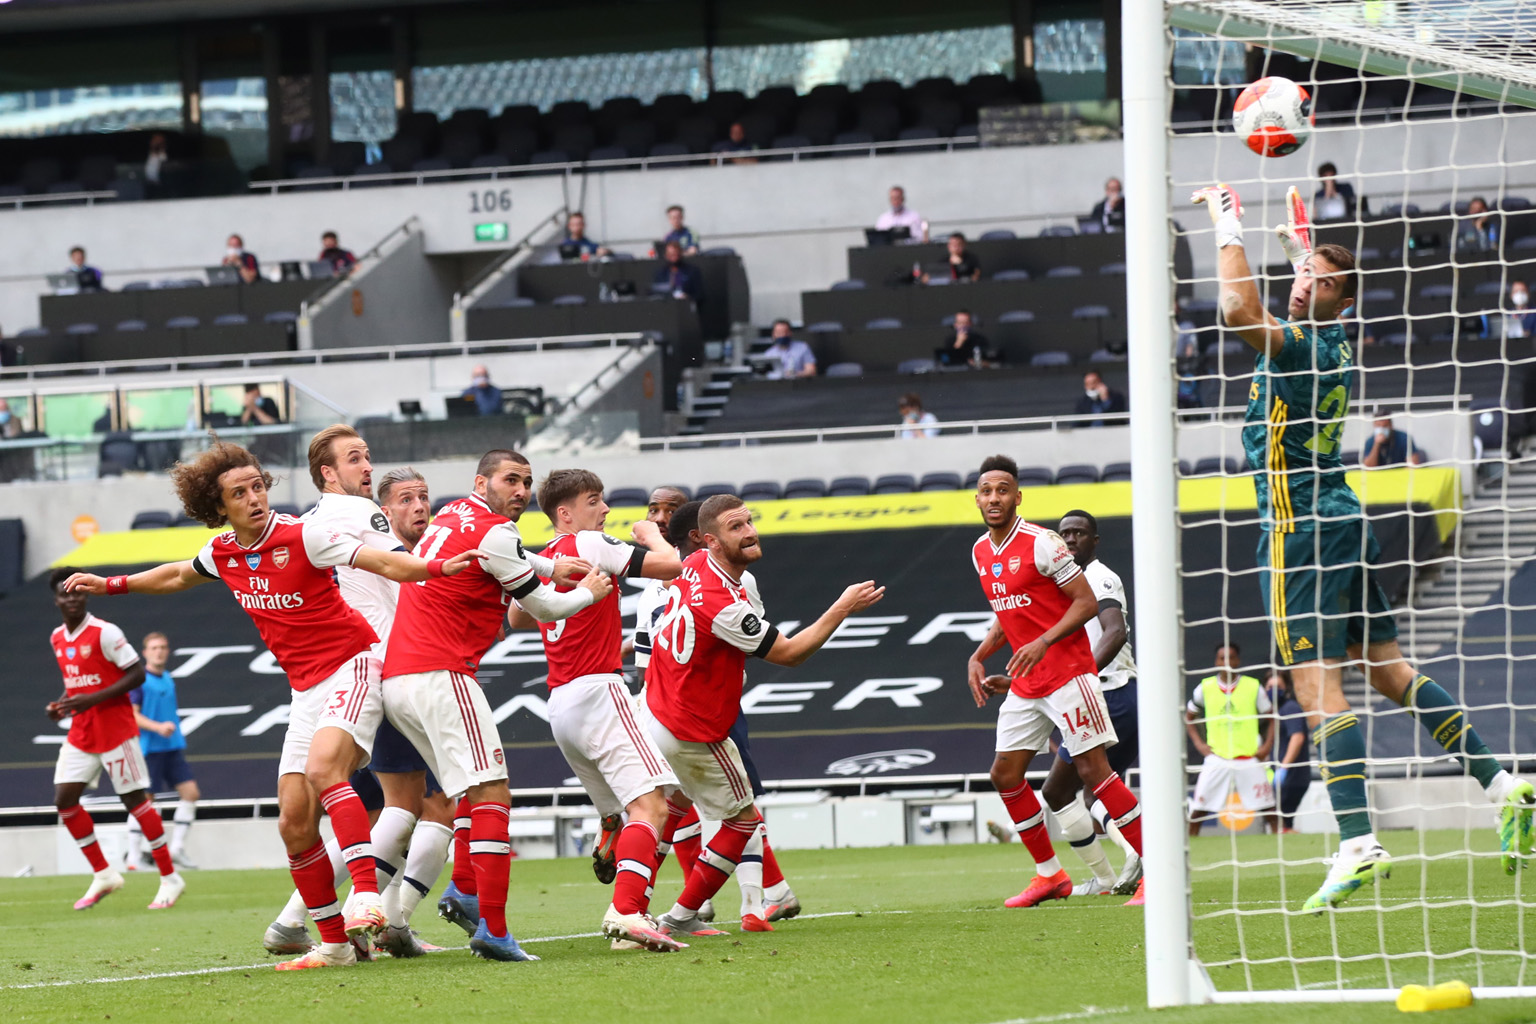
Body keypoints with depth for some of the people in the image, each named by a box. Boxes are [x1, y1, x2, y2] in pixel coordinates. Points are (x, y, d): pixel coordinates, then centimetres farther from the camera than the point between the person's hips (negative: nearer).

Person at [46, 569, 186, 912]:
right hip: (80, 735, 7)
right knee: (65, 800, -1)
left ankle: (170, 878, 6)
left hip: (115, 729, -7)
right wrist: (62, 704, 2)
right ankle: (103, 875, 10)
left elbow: (137, 674, -15)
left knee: (134, 799, -4)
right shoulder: (57, 638, 9)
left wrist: (92, 699, -22)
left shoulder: (104, 633, -14)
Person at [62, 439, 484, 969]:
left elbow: (383, 562, -18)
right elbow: (178, 575, 28)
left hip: (351, 666, -7)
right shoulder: (222, 553, 5)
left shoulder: (301, 537, -14)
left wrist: (439, 567, -34)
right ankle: (334, 943, 9)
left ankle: (367, 896, -41)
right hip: (306, 688, 7)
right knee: (294, 822, 0)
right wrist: (111, 585, 32)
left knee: (323, 767, -33)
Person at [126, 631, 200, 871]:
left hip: (173, 747, 7)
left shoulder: (169, 680, 15)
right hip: (148, 748, -7)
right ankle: (133, 857, 3)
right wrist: (158, 727, -24)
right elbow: (132, 714, -13)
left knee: (190, 791, -4)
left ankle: (177, 848, 4)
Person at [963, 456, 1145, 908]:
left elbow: (1087, 603, -14)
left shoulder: (1040, 543, -13)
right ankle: (1050, 875, 17)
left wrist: (1043, 643, -24)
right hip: (1024, 684, 8)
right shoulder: (981, 553, 11)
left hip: (1067, 673, -8)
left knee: (1092, 768, -12)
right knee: (1005, 773, 6)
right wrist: (978, 658, 12)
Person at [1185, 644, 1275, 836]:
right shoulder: (1206, 687, 3)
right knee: (1199, 806, -6)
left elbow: (1271, 718, 9)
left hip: (1249, 758, -1)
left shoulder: (1253, 687, 1)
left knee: (1266, 805, 0)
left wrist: (1267, 746, -2)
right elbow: (1189, 717, 16)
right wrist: (1199, 744, 4)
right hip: (1216, 759, 1)